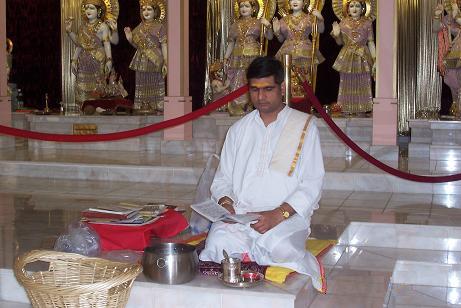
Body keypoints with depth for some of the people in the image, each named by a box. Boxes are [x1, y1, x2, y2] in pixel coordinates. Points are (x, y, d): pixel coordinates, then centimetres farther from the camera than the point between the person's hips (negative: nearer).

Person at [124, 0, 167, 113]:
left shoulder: (159, 27, -4)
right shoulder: (139, 28, 11)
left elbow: (164, 46, -6)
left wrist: (165, 63, -14)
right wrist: (130, 39, -1)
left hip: (155, 63, -6)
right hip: (141, 63, 6)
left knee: (156, 89, -3)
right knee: (142, 89, 9)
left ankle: (158, 111, 3)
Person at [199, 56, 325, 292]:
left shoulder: (305, 126, 7)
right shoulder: (239, 129, 20)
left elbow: (313, 184, -1)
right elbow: (223, 178, 20)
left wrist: (278, 214, -15)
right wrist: (225, 201, -4)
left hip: (287, 217, -3)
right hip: (240, 215, 3)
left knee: (278, 245, -36)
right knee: (219, 241, -30)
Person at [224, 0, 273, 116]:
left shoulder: (258, 22, 5)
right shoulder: (236, 24, 13)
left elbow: (269, 37, -3)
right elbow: (231, 42, 16)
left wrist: (268, 26, -22)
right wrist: (226, 57, 11)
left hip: (253, 57, -3)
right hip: (238, 58, 3)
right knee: (238, 83, -2)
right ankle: (237, 108, 2)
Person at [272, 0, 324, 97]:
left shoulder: (309, 18, 7)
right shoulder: (284, 20, 13)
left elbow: (321, 30, -2)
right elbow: (281, 39, 17)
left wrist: (320, 19, -18)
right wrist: (276, 31, -1)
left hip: (305, 53, -1)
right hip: (288, 54, 1)